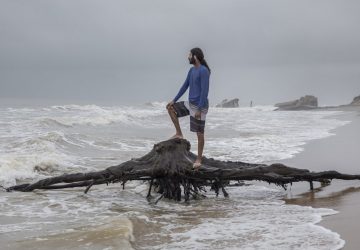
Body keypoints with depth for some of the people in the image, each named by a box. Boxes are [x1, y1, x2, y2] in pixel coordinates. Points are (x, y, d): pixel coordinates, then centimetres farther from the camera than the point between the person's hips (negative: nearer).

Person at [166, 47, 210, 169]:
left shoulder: (204, 71, -18)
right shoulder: (191, 70, 10)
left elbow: (205, 91, -23)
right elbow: (185, 86, 18)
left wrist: (199, 109, -25)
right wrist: (174, 100, 16)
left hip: (199, 106, -9)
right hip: (190, 104, 9)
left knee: (199, 133, -2)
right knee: (171, 108, 13)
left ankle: (199, 159, 7)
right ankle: (179, 133, 16)